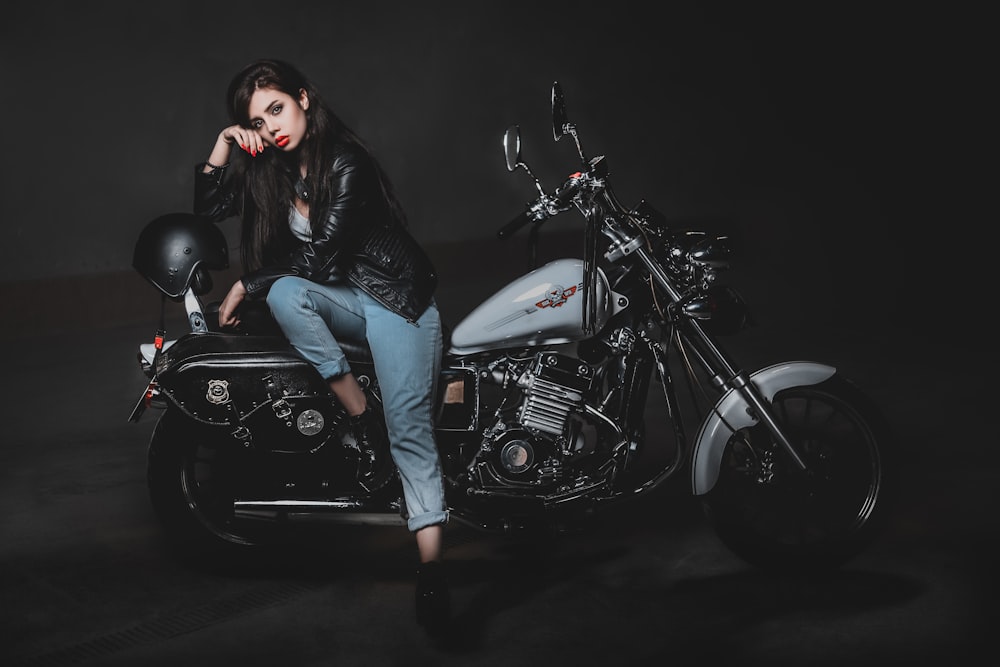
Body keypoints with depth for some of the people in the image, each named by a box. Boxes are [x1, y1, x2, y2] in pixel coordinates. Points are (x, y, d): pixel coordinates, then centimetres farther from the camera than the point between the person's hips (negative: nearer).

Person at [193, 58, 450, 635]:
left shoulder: (346, 163, -17)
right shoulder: (268, 166, 6)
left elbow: (320, 258, -19)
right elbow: (206, 212, 7)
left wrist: (247, 285, -11)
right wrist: (221, 151, -7)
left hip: (395, 294, -6)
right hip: (338, 298, 6)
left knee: (409, 424, -21)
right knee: (284, 295, -29)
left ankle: (432, 569, -29)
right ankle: (362, 422, -21)